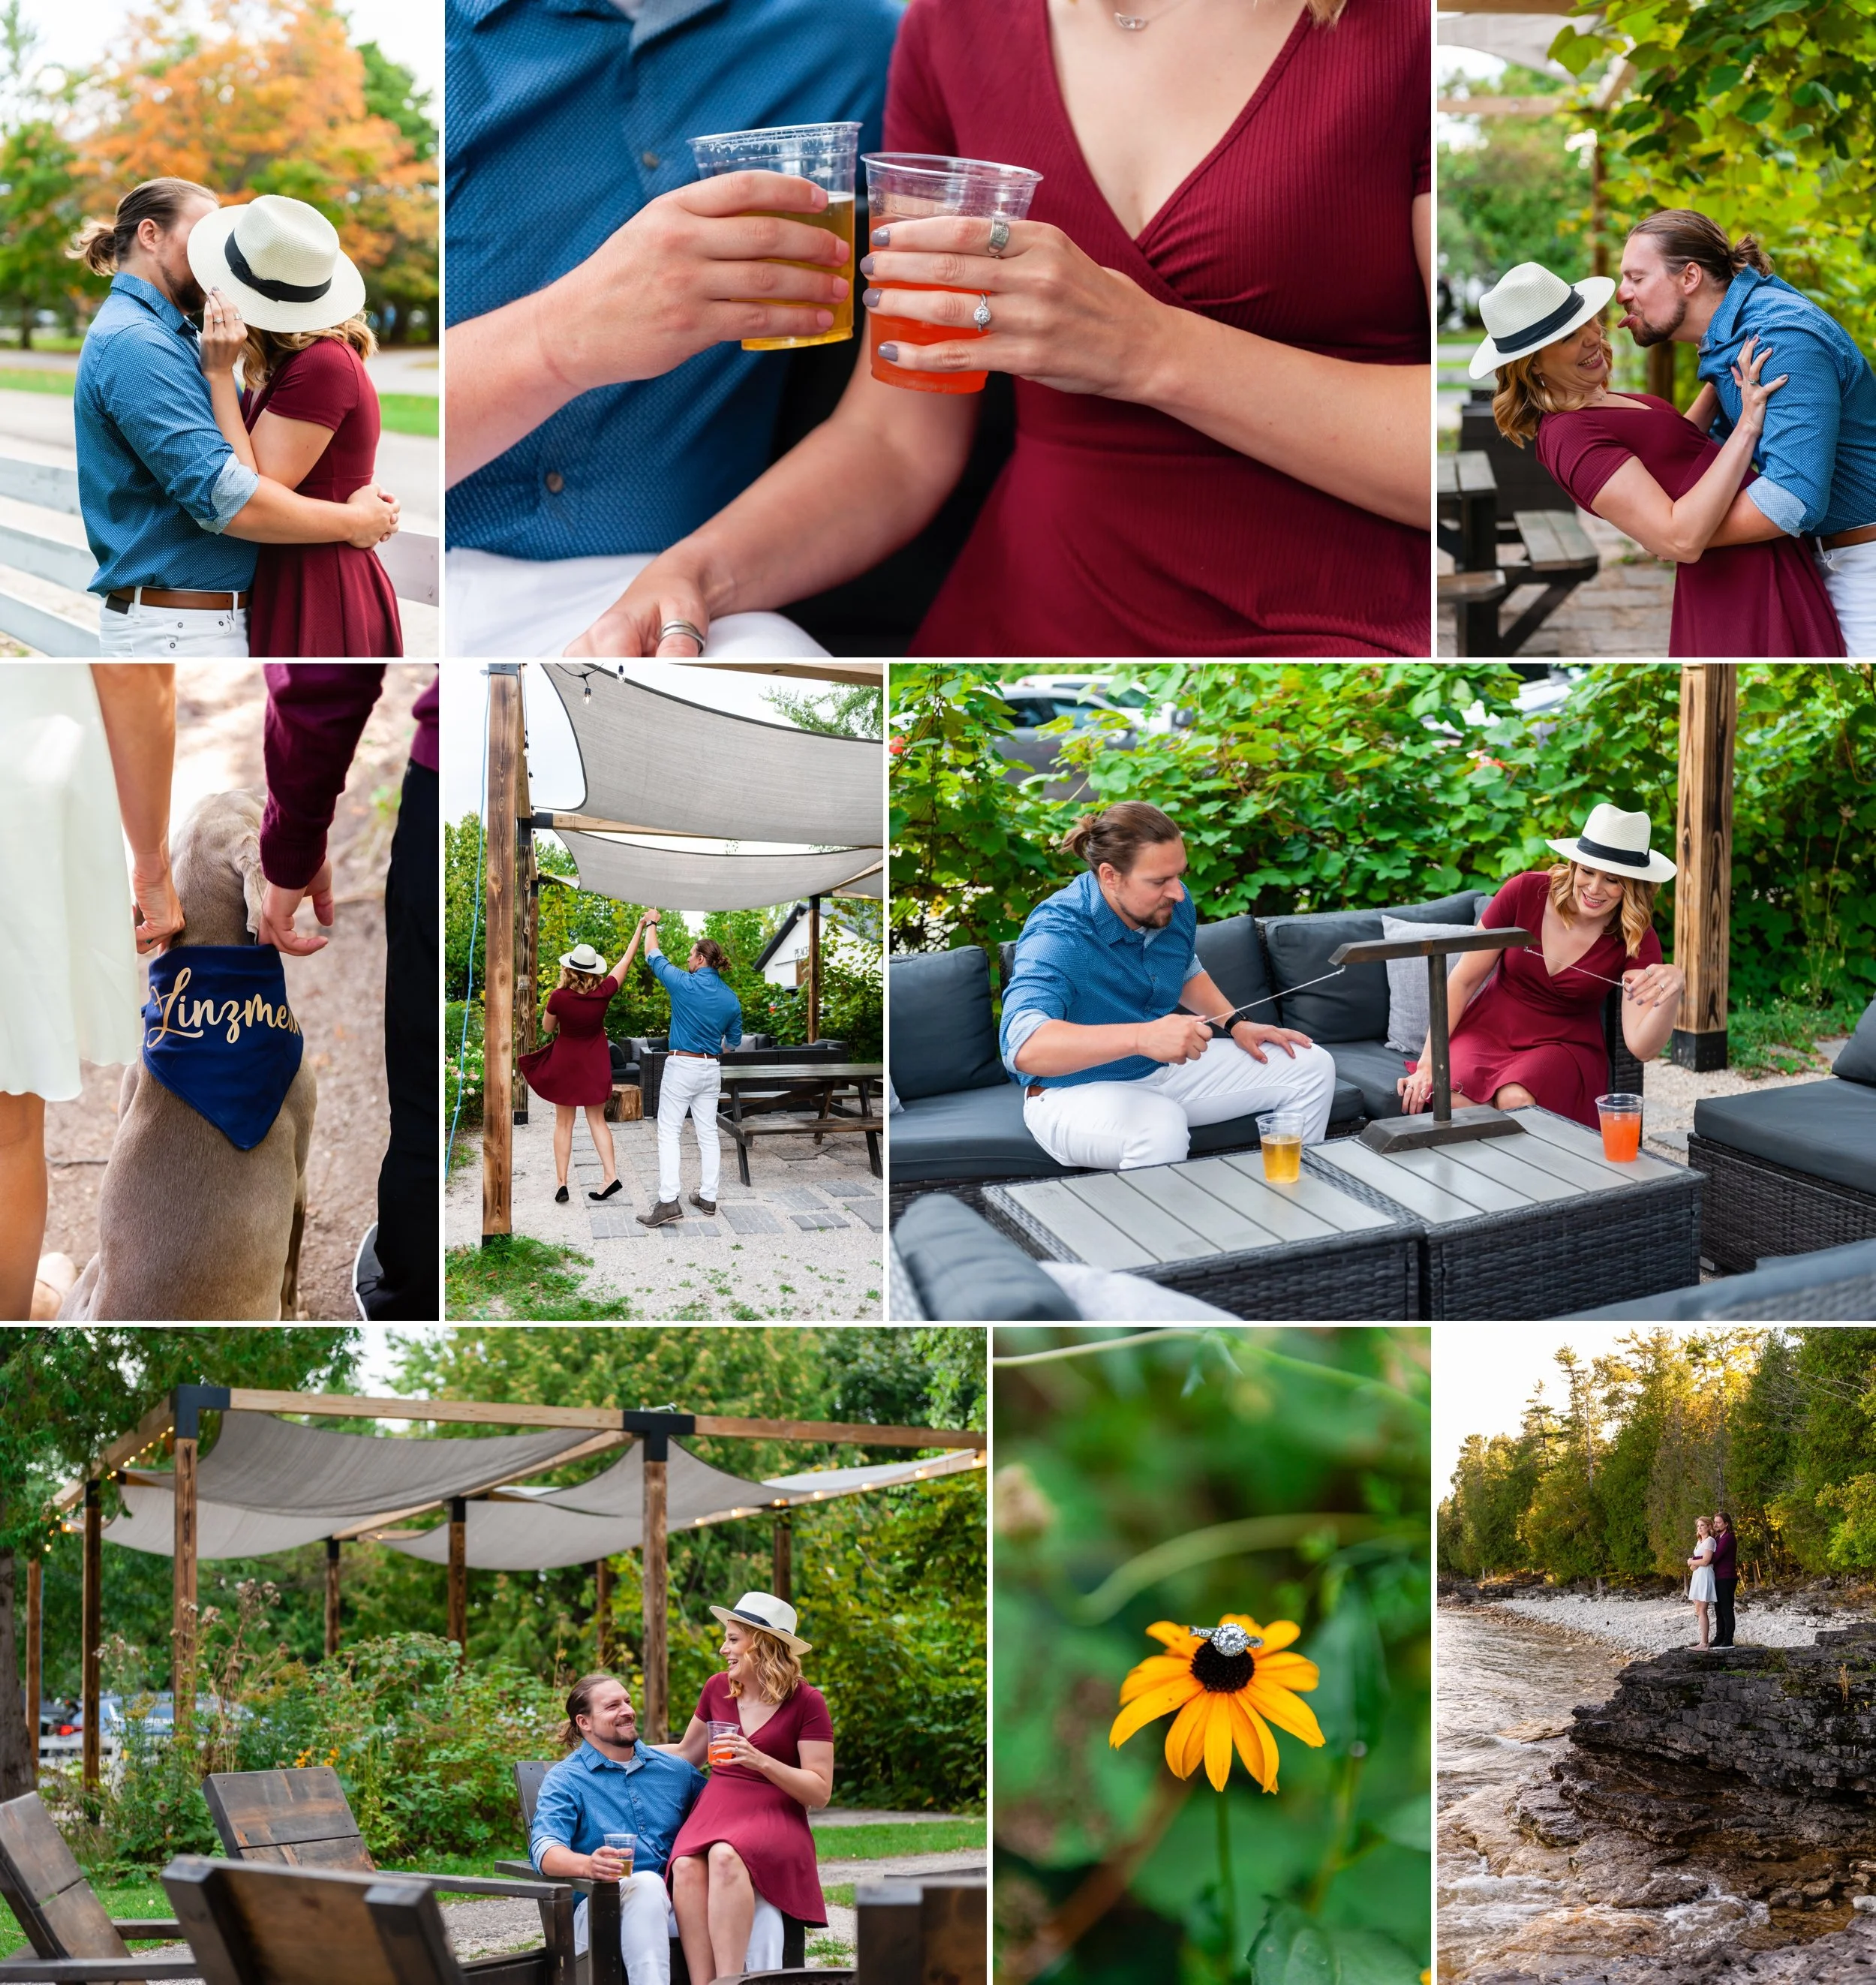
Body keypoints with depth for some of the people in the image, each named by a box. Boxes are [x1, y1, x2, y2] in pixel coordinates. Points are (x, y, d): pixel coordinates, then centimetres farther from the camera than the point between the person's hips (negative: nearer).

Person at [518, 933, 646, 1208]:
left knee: (564, 1124, 8)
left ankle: (561, 1183, 6)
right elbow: (627, 959, -3)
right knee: (597, 1121, 12)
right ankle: (611, 1175, 0)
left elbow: (547, 1028, -3)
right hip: (595, 1065, 2)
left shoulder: (559, 997, -22)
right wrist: (641, 927, 7)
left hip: (565, 1064, -2)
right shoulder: (604, 992, -16)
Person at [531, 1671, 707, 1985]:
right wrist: (588, 1865, -35)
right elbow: (544, 1850, -11)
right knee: (645, 1884, -39)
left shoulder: (675, 1769, 19)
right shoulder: (566, 1780, 5)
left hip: (676, 1900, 3)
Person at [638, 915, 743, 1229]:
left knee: (669, 1133, -5)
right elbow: (734, 1041, 13)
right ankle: (708, 1197, 16)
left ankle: (668, 1201, -14)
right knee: (708, 1132, 13)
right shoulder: (731, 999, 2)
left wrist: (652, 924, 19)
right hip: (711, 1069, 5)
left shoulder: (684, 984, -13)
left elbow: (653, 956, 3)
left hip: (681, 1065, -5)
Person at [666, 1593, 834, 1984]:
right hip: (715, 1811, 4)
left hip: (774, 1818, -4)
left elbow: (820, 1793, -4)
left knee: (725, 1856, -39)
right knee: (687, 1866, -34)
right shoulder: (718, 1689, 13)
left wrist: (760, 1761, -16)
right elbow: (687, 1754, 31)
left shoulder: (806, 1702, 0)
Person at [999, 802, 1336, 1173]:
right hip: (1079, 1092, -8)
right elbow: (1022, 1047, -47)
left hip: (1165, 1069, 8)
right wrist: (1143, 1037, -56)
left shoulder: (1172, 904, -5)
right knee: (1161, 1128, -41)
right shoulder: (1057, 936, -30)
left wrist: (1237, 1024, 2)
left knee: (1312, 1067, 6)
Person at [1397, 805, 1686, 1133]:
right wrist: (1428, 1062, -10)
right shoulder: (1527, 892, -11)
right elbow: (1462, 981, -3)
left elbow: (1641, 1048, -19)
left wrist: (1671, 992, -39)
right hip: (1488, 1032, 0)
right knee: (1454, 1100, -33)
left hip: (1564, 1045, 0)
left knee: (1516, 1102, -35)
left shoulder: (1637, 940, -10)